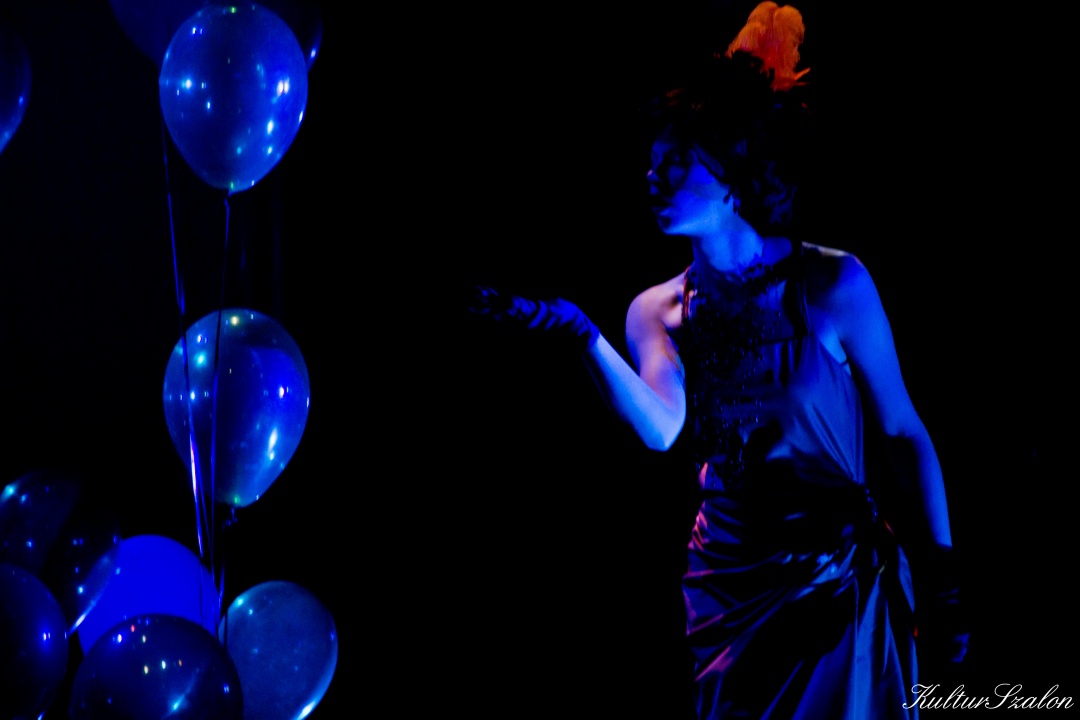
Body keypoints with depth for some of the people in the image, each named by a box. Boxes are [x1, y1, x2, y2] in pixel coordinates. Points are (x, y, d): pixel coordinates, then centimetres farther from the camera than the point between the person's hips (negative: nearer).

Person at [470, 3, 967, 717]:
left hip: (843, 581, -3)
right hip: (730, 584, 3)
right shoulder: (657, 310, 3)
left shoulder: (833, 285, -8)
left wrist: (942, 583, -8)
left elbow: (905, 435, -4)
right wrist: (583, 339, -32)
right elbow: (660, 429, -16)